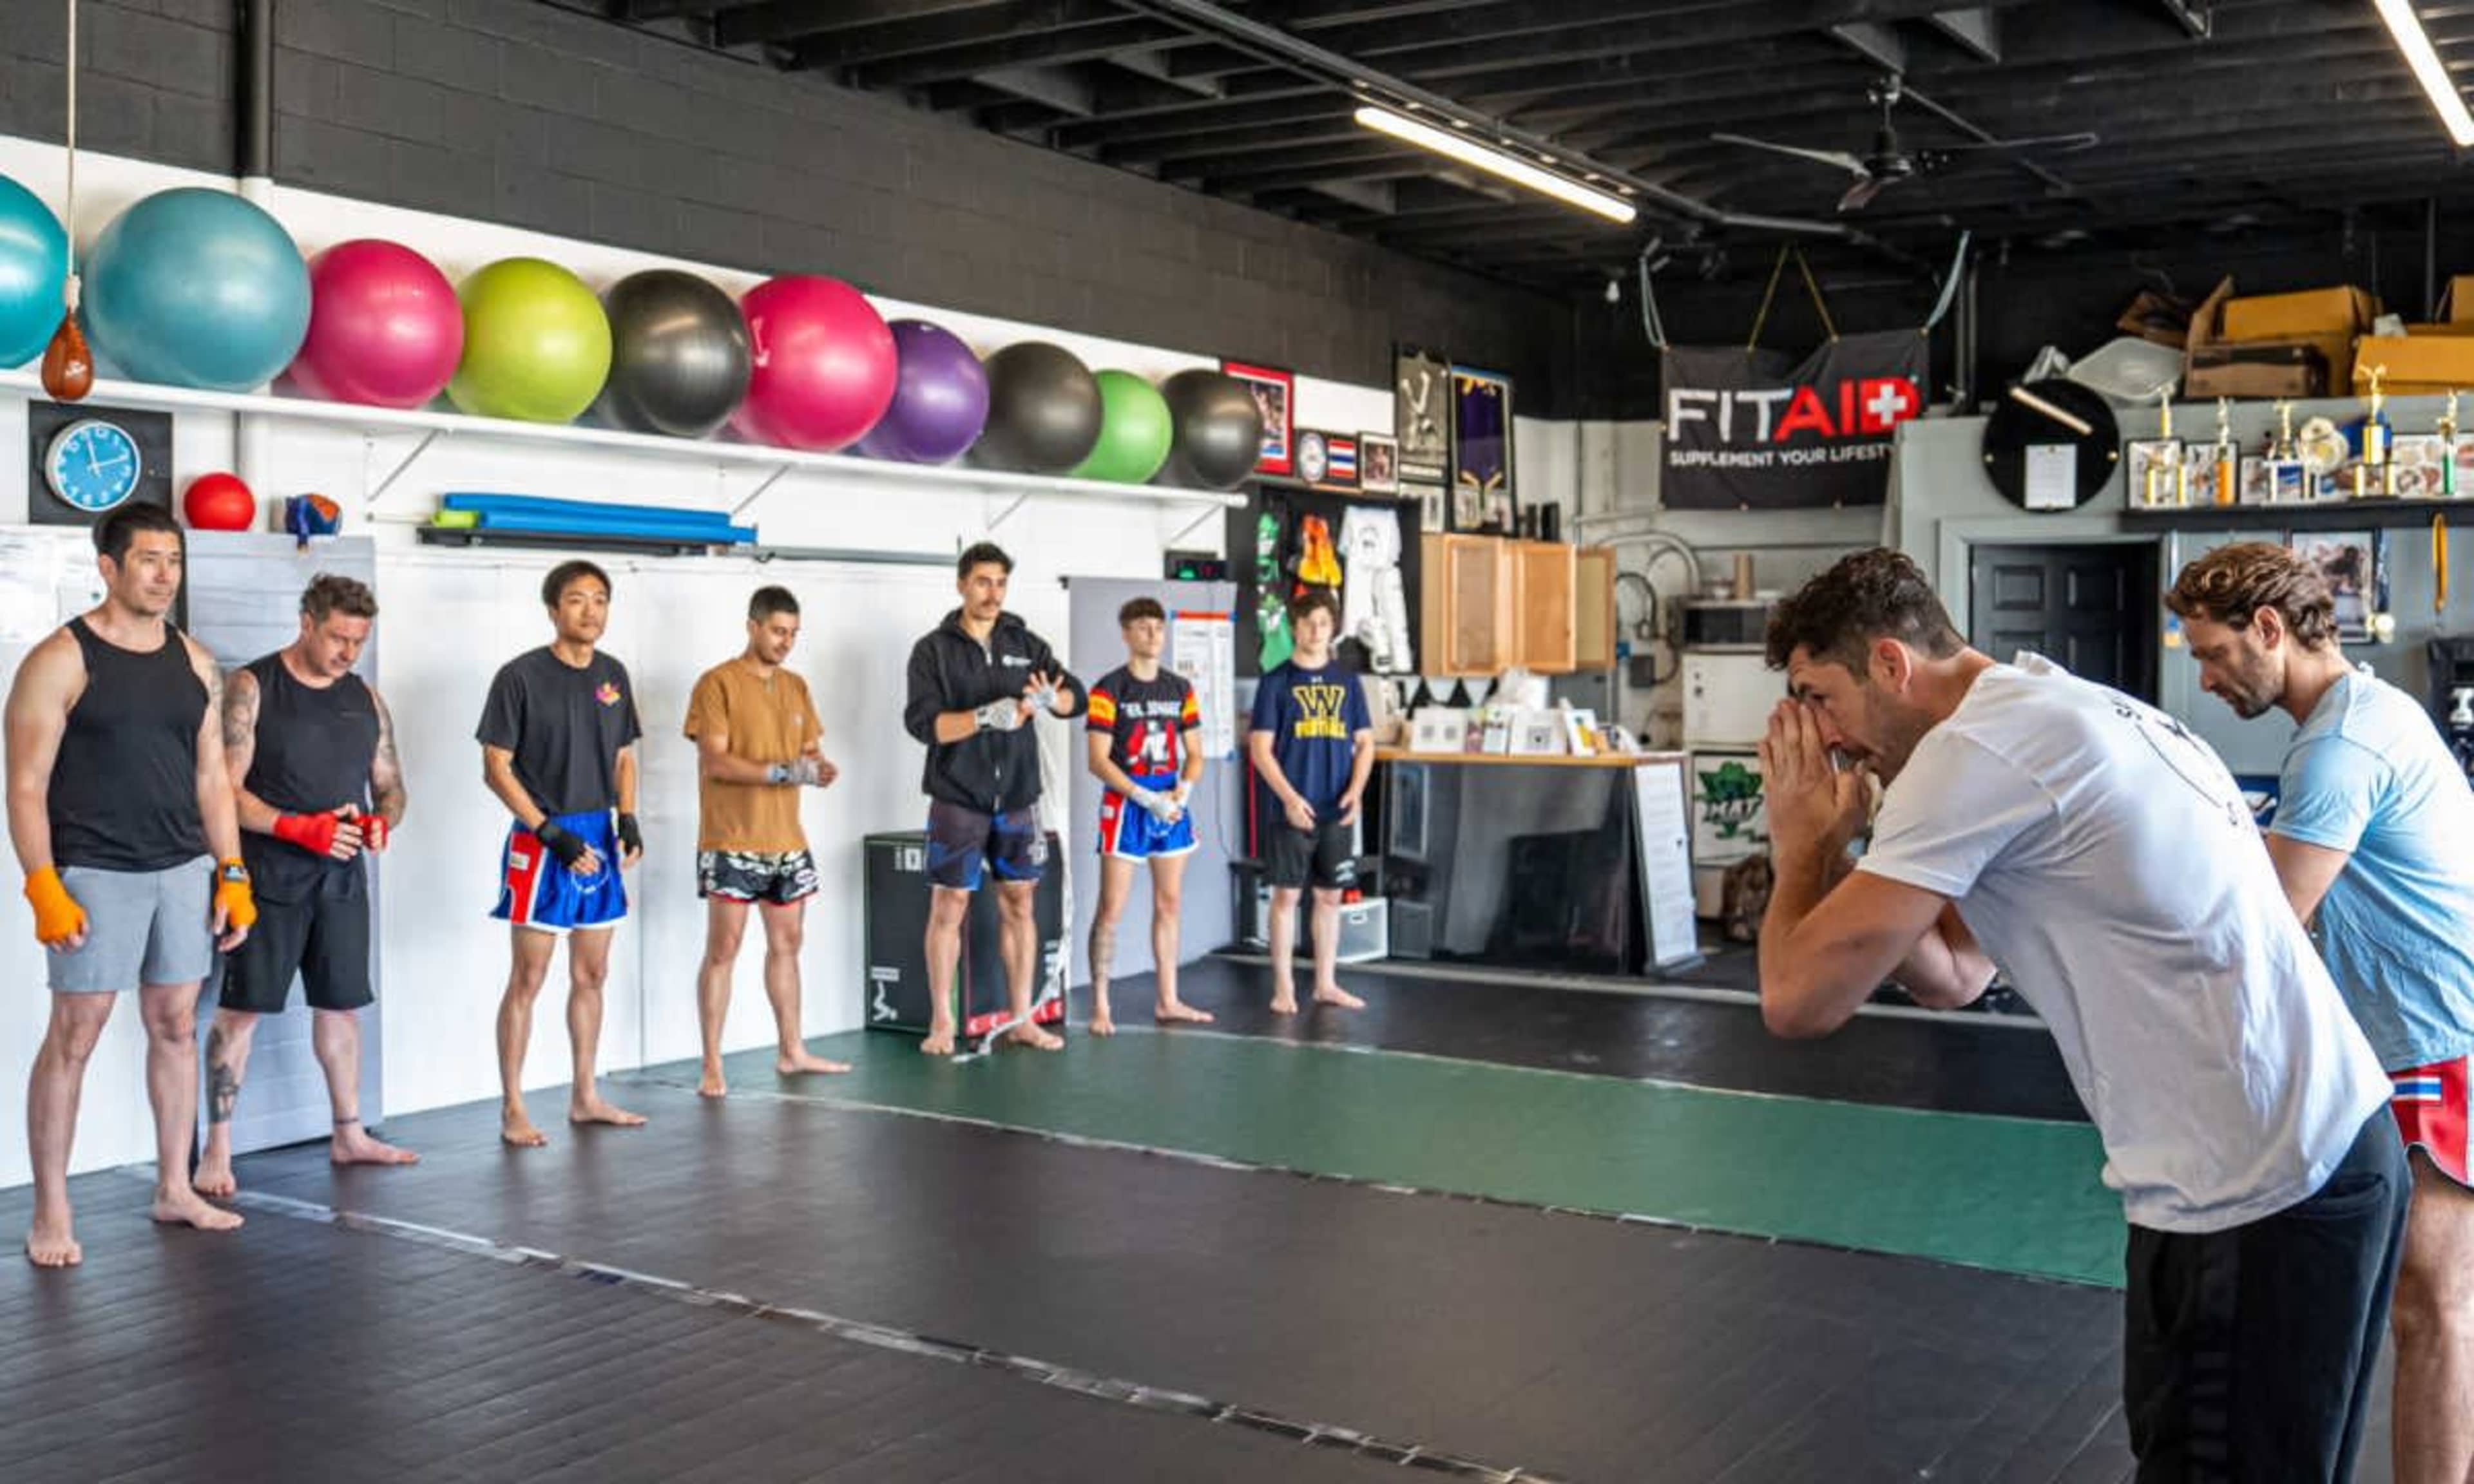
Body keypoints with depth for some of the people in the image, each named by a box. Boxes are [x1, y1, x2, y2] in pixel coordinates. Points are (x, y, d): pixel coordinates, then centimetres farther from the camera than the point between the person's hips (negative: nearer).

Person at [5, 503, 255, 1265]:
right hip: (93, 876, -5)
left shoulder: (194, 662, 9)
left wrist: (233, 874, 8)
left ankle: (175, 1189, 19)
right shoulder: (62, 659, -7)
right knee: (74, 1034, -1)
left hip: (183, 871, 5)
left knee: (176, 1026, 9)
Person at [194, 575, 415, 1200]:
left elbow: (390, 785, 17)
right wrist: (302, 828, -21)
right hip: (267, 878, -5)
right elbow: (226, 791, -11)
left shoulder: (365, 698, 11)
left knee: (341, 1005, 11)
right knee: (241, 1008, -4)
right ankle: (217, 1149, 2)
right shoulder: (252, 688, -5)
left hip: (342, 878, 5)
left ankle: (349, 1135, 21)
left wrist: (382, 822, -6)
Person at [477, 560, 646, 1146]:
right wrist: (552, 833, -15)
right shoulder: (521, 676, -9)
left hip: (599, 839, 6)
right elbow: (496, 768, -10)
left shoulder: (613, 675, 9)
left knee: (591, 975, 12)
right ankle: (512, 1109, 6)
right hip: (542, 840, -6)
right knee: (528, 980, -2)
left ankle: (585, 1096, 23)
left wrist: (627, 818, 1)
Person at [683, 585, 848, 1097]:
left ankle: (791, 1050, 24)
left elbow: (810, 748, 15)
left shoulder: (795, 686, 14)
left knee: (787, 944, 13)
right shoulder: (717, 684, -8)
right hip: (731, 842, -7)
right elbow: (715, 761, -15)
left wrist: (819, 767, -9)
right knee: (723, 949, -4)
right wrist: (784, 772, -23)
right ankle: (712, 1066, 1)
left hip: (786, 839, 7)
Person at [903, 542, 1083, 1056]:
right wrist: (986, 716, -27)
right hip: (958, 797, -3)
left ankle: (1021, 1019, 16)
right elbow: (922, 722, -13)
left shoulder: (1026, 644, 7)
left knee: (1019, 903, 8)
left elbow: (1078, 697, 1)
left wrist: (1050, 700, -22)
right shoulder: (934, 649, -2)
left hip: (1017, 796, 3)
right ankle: (942, 1023, 10)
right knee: (949, 905, -1)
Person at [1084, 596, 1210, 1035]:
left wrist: (1182, 792, -6)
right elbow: (1099, 760, -11)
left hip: (1171, 805, 6)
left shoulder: (1180, 688, 10)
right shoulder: (1109, 690, -7)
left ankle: (1167, 1001, 18)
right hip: (1125, 805, -6)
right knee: (1112, 908, -5)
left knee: (1169, 904, 10)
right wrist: (1147, 799, -17)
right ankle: (1100, 1006, 1)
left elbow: (1194, 753, 13)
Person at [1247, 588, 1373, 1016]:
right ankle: (1284, 987, 9)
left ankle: (1326, 983, 19)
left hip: (1337, 812, 4)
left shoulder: (1346, 682, 9)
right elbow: (1260, 748, -5)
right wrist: (1289, 798, -15)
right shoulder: (1276, 682, -2)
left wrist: (1356, 790, -6)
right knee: (1286, 895, 1)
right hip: (1291, 811, -3)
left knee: (1330, 895, 9)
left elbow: (1365, 742, 10)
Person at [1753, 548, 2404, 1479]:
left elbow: (1800, 999, -17)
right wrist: (1835, 854, 6)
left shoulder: (1977, 747, -16)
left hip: (2253, 1201, -10)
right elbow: (1951, 977, 18)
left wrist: (1805, 846, -1)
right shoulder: (2050, 713, 15)